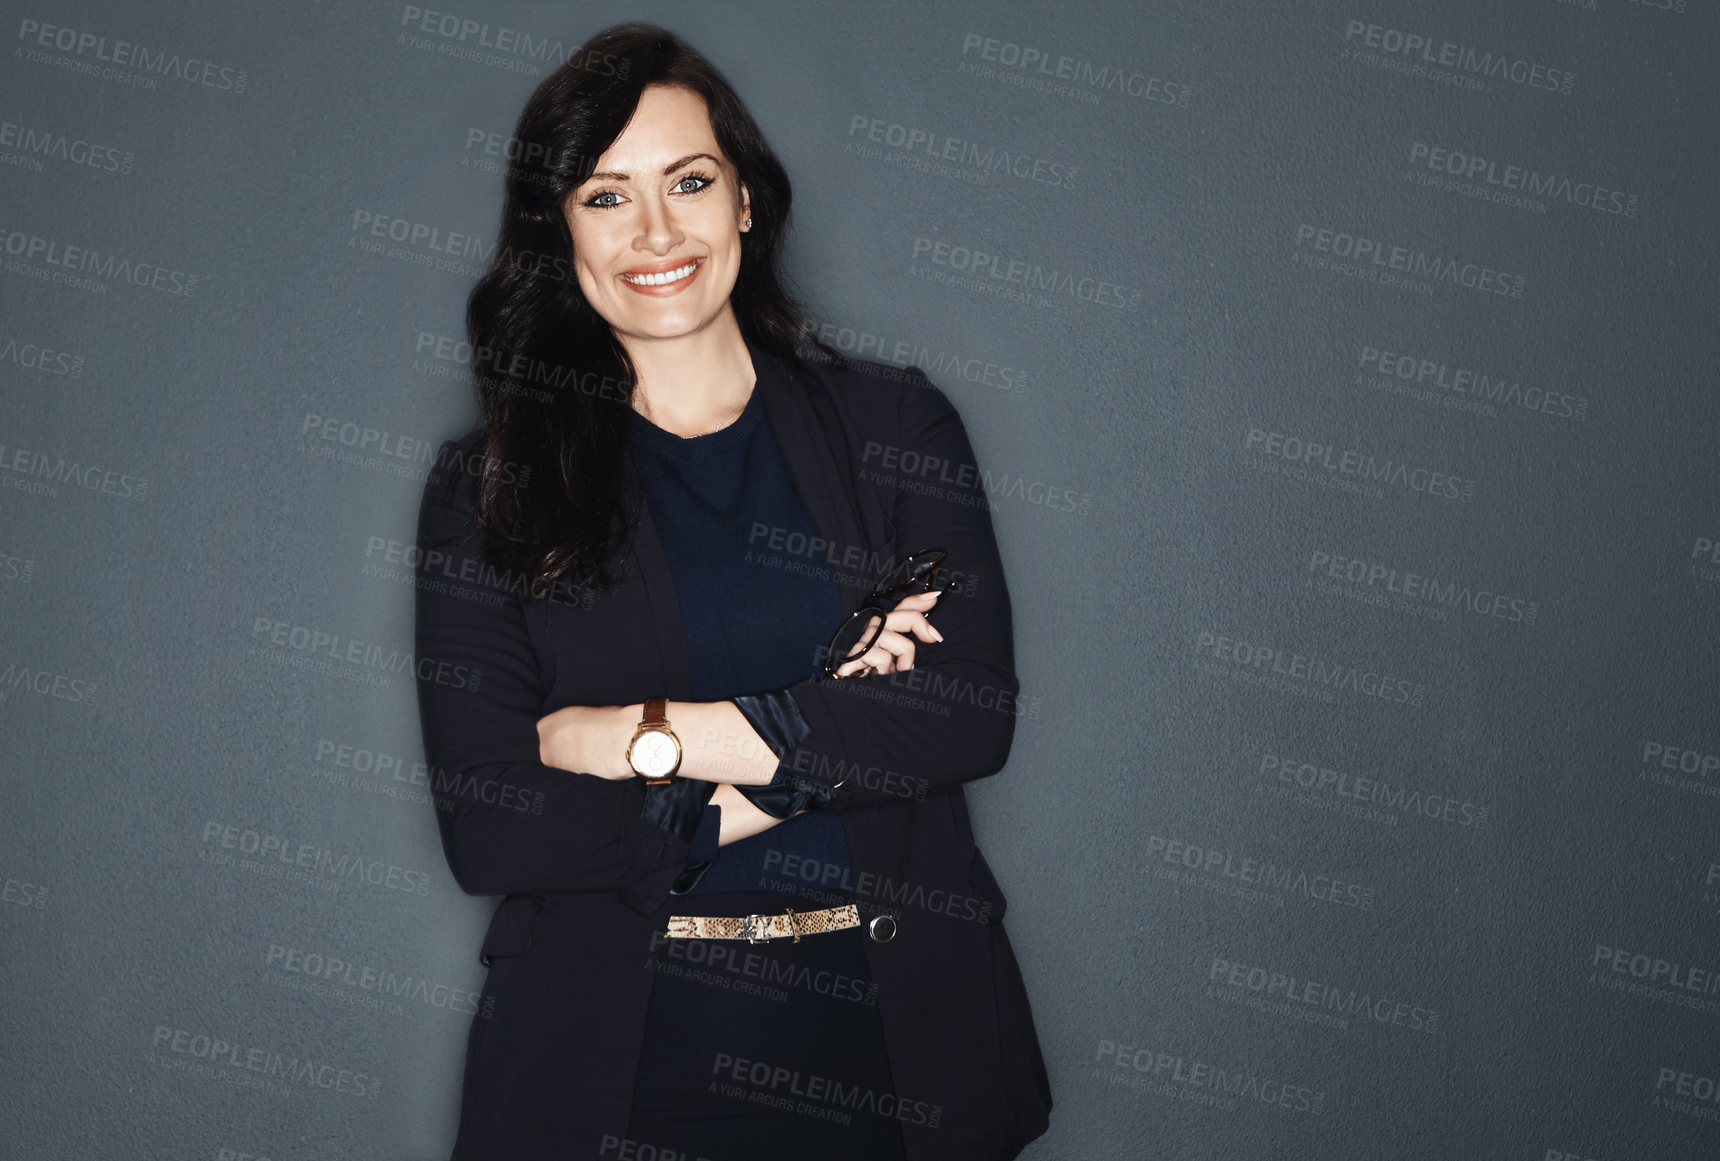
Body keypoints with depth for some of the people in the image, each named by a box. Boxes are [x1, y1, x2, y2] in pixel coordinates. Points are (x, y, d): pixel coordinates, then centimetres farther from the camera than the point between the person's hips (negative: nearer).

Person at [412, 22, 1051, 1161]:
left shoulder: (896, 426, 2)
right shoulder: (486, 488, -1)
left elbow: (974, 714, -11)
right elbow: (488, 827, -10)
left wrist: (641, 737, -14)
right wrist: (826, 743, -13)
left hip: (886, 1039, 1)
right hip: (616, 1055, -1)